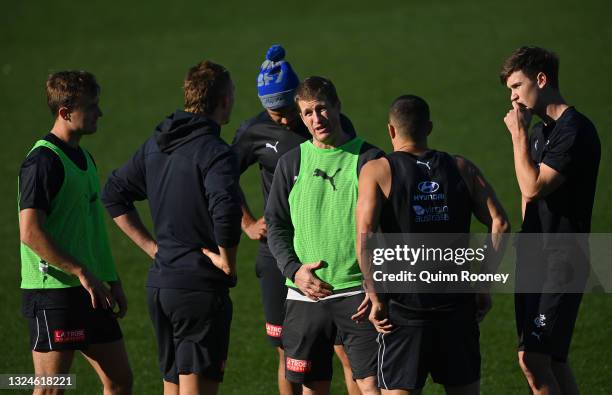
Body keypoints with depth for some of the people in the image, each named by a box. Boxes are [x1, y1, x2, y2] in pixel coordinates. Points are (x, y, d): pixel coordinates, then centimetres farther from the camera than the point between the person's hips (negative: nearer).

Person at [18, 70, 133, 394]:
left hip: (89, 293, 9)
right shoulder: (43, 161, -14)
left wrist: (112, 282, 20)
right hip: (53, 292, -9)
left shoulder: (83, 158, 16)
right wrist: (82, 272, -22)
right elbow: (30, 232, -22)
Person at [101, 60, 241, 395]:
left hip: (159, 285, 8)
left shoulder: (156, 145, 10)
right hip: (200, 288, -8)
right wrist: (227, 261, -15)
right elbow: (225, 209, -31)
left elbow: (114, 193, 19)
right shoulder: (214, 151, -15)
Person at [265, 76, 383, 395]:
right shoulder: (291, 162, 10)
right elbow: (276, 225, 11)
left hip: (359, 292, -3)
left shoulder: (368, 159, 1)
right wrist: (294, 270, -6)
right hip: (305, 296, 3)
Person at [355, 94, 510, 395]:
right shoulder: (461, 168, 7)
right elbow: (499, 224, -1)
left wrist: (376, 298, -9)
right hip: (458, 306, 3)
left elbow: (364, 236, -15)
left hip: (403, 310, -3)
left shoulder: (377, 171, -2)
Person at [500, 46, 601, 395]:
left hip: (562, 259, -9)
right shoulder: (540, 132, 16)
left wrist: (519, 134, -11)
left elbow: (533, 188, -20)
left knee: (533, 358, -17)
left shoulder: (575, 130, -14)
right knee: (553, 360, 9)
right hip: (536, 258, 9)